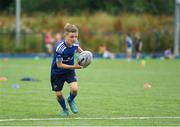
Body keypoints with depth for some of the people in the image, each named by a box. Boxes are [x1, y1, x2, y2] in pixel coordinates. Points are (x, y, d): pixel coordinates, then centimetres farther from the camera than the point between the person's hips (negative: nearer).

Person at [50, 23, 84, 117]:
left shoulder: (75, 43, -16)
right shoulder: (59, 47, -33)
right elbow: (59, 65, -26)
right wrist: (74, 67, -31)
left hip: (69, 70, 3)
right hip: (57, 72, -3)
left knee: (74, 89, -18)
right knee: (58, 94, 4)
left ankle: (71, 100, 17)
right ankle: (64, 109, 34)